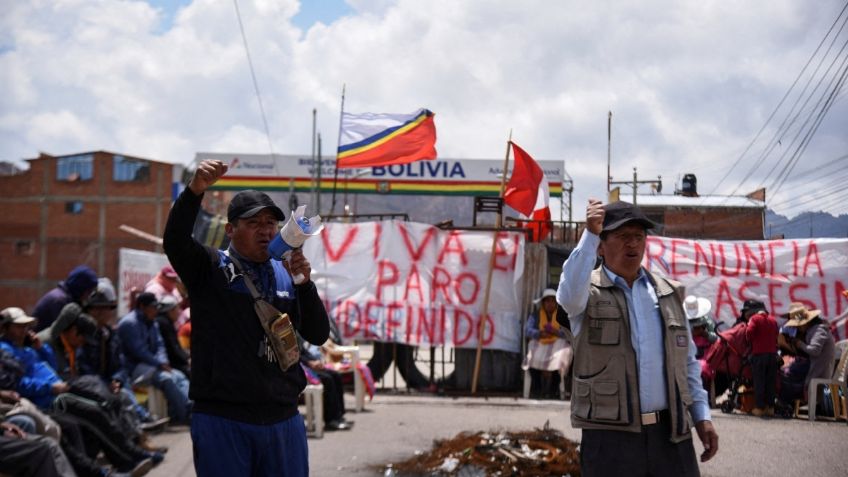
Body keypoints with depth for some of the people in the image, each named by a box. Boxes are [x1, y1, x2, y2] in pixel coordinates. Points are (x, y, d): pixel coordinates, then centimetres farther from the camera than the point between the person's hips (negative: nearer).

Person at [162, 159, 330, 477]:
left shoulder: (286, 274, 14)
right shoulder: (209, 268, 3)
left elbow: (318, 335, 7)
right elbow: (174, 240, -17)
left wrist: (304, 283, -8)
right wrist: (195, 190, -31)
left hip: (283, 419, 4)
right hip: (223, 418, -4)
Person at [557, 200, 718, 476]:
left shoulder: (668, 293, 14)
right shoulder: (589, 291, 0)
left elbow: (686, 361, 18)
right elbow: (570, 295, -26)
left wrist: (702, 416, 12)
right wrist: (590, 235, -32)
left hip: (670, 433, 4)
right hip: (610, 436, -4)